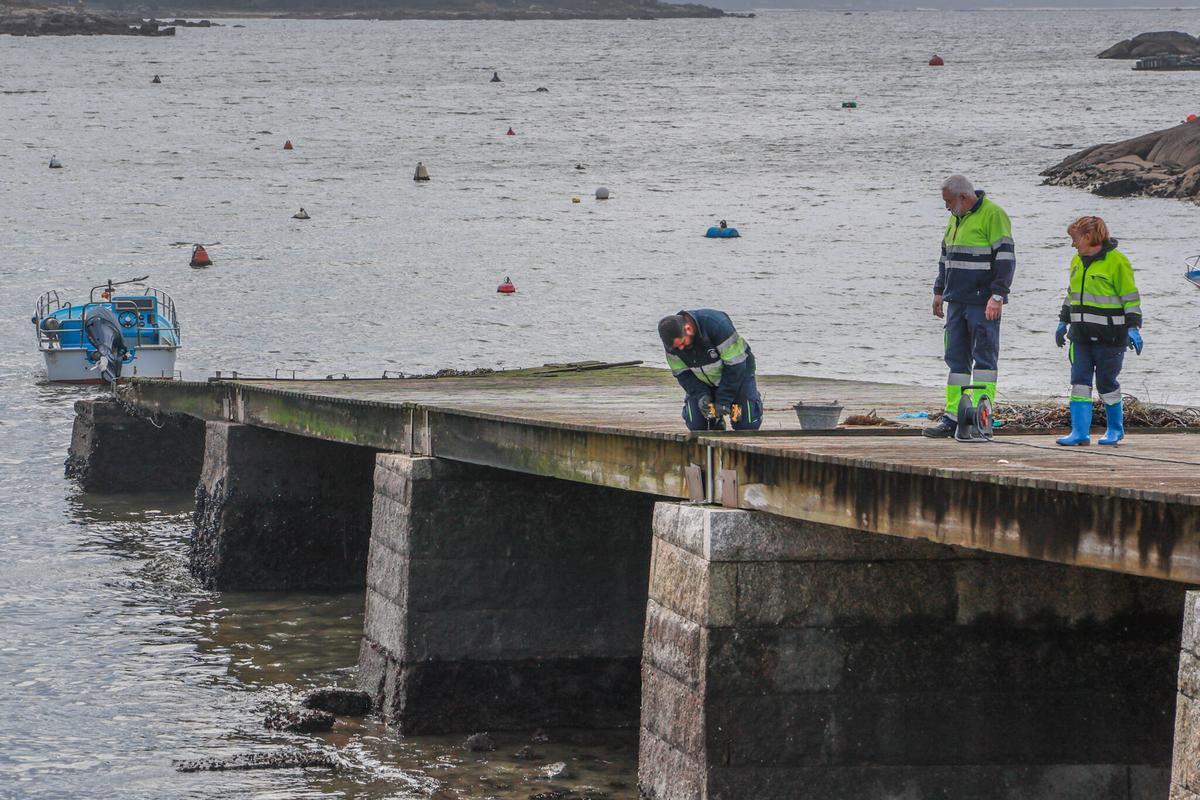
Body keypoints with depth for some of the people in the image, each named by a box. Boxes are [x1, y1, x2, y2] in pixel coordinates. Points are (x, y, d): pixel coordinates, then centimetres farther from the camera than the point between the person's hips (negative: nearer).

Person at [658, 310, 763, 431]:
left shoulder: (718, 325, -36)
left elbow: (735, 365, -29)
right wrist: (700, 396, -25)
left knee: (747, 425, -10)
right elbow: (682, 374, -9)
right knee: (695, 425, -13)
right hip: (703, 382, 3)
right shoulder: (673, 340, -20)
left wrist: (724, 400, -28)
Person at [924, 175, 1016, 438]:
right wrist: (939, 292, 22)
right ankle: (952, 417, 10)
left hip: (982, 304, -9)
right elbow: (946, 257, 26)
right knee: (956, 358, 8)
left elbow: (1005, 258, -15)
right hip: (956, 302, 9)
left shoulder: (993, 216, -11)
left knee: (984, 357, -5)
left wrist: (997, 296, -20)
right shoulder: (956, 218, 16)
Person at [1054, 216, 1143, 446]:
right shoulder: (1077, 261, 11)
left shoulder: (1116, 261, -11)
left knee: (1106, 383, 3)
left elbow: (1131, 298, -9)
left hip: (1109, 336, -6)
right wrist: (1063, 322, 24)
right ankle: (1080, 432, -3)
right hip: (1082, 336, 6)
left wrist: (1133, 328, -14)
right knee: (1079, 382, -2)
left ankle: (1115, 429, 21)